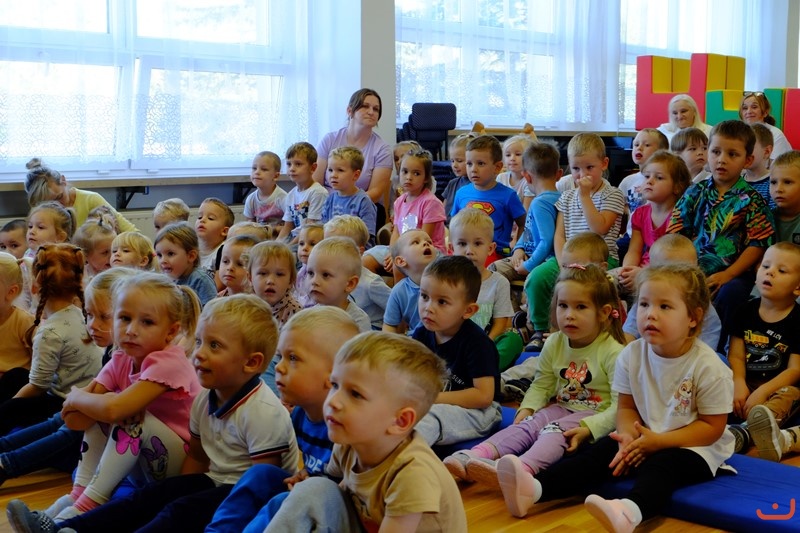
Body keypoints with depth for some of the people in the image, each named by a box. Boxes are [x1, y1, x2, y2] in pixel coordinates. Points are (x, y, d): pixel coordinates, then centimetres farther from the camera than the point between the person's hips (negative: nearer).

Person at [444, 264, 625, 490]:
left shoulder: (613, 352, -13)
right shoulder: (554, 344, 5)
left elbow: (620, 406, -18)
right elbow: (541, 385, 12)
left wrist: (588, 428, -30)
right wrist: (527, 408, -8)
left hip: (595, 416, -6)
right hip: (561, 408, 6)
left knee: (555, 431, -32)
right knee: (527, 424, -21)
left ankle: (520, 469, -60)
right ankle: (472, 457, -43)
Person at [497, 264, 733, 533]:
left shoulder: (708, 367, -18)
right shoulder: (631, 355, -4)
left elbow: (712, 427, -13)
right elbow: (626, 407, 4)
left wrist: (658, 441, -21)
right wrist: (629, 437, -19)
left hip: (695, 447, -5)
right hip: (644, 439, 5)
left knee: (659, 466, -34)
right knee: (601, 451, -16)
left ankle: (629, 511, -65)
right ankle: (534, 489, -33)